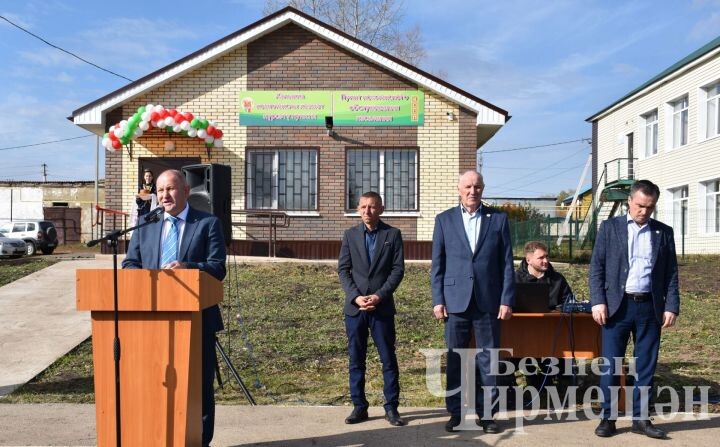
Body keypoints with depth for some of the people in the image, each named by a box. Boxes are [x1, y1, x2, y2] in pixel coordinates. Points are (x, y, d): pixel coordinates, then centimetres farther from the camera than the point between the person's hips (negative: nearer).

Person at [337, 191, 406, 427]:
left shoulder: (393, 234, 2)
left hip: (382, 307, -2)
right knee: (356, 359, 6)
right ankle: (359, 406, 15)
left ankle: (391, 408, 11)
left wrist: (380, 295, -13)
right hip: (355, 307, 2)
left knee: (388, 359, 2)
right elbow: (343, 269, 4)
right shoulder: (350, 235, 8)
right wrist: (356, 296, -10)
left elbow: (398, 269, -3)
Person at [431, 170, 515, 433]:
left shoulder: (498, 219, 6)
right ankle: (456, 413, 17)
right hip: (455, 300, 0)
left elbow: (507, 263, 4)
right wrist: (438, 300, -1)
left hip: (488, 301, 0)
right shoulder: (444, 220, 6)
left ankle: (486, 414, 15)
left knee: (487, 359, 5)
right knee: (455, 359, 6)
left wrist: (507, 300, -2)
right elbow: (437, 264, 5)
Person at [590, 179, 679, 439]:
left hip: (650, 307, 2)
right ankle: (607, 417, 10)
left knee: (646, 365, 7)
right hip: (617, 305, -2)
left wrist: (671, 307, 0)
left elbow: (671, 273, 9)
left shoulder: (664, 232, 10)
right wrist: (598, 301, -9)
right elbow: (597, 267, 0)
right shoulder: (610, 227, 4)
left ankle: (640, 418, 17)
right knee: (610, 364, 1)